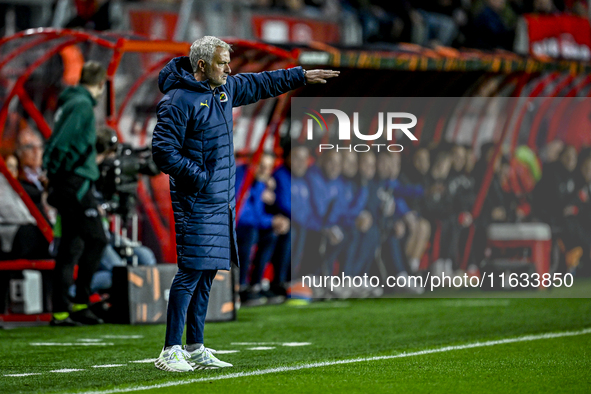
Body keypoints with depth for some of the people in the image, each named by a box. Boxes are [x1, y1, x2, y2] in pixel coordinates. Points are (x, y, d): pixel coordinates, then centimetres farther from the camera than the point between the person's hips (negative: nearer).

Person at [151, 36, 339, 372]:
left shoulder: (225, 89, 13)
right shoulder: (179, 100, -13)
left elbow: (260, 84, 29)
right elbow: (163, 149, -16)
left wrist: (302, 76, 32)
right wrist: (197, 176, -17)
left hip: (222, 202, 9)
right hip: (196, 202, -9)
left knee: (207, 272, 10)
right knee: (192, 272, -13)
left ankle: (195, 349, 15)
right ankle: (171, 352, -11)